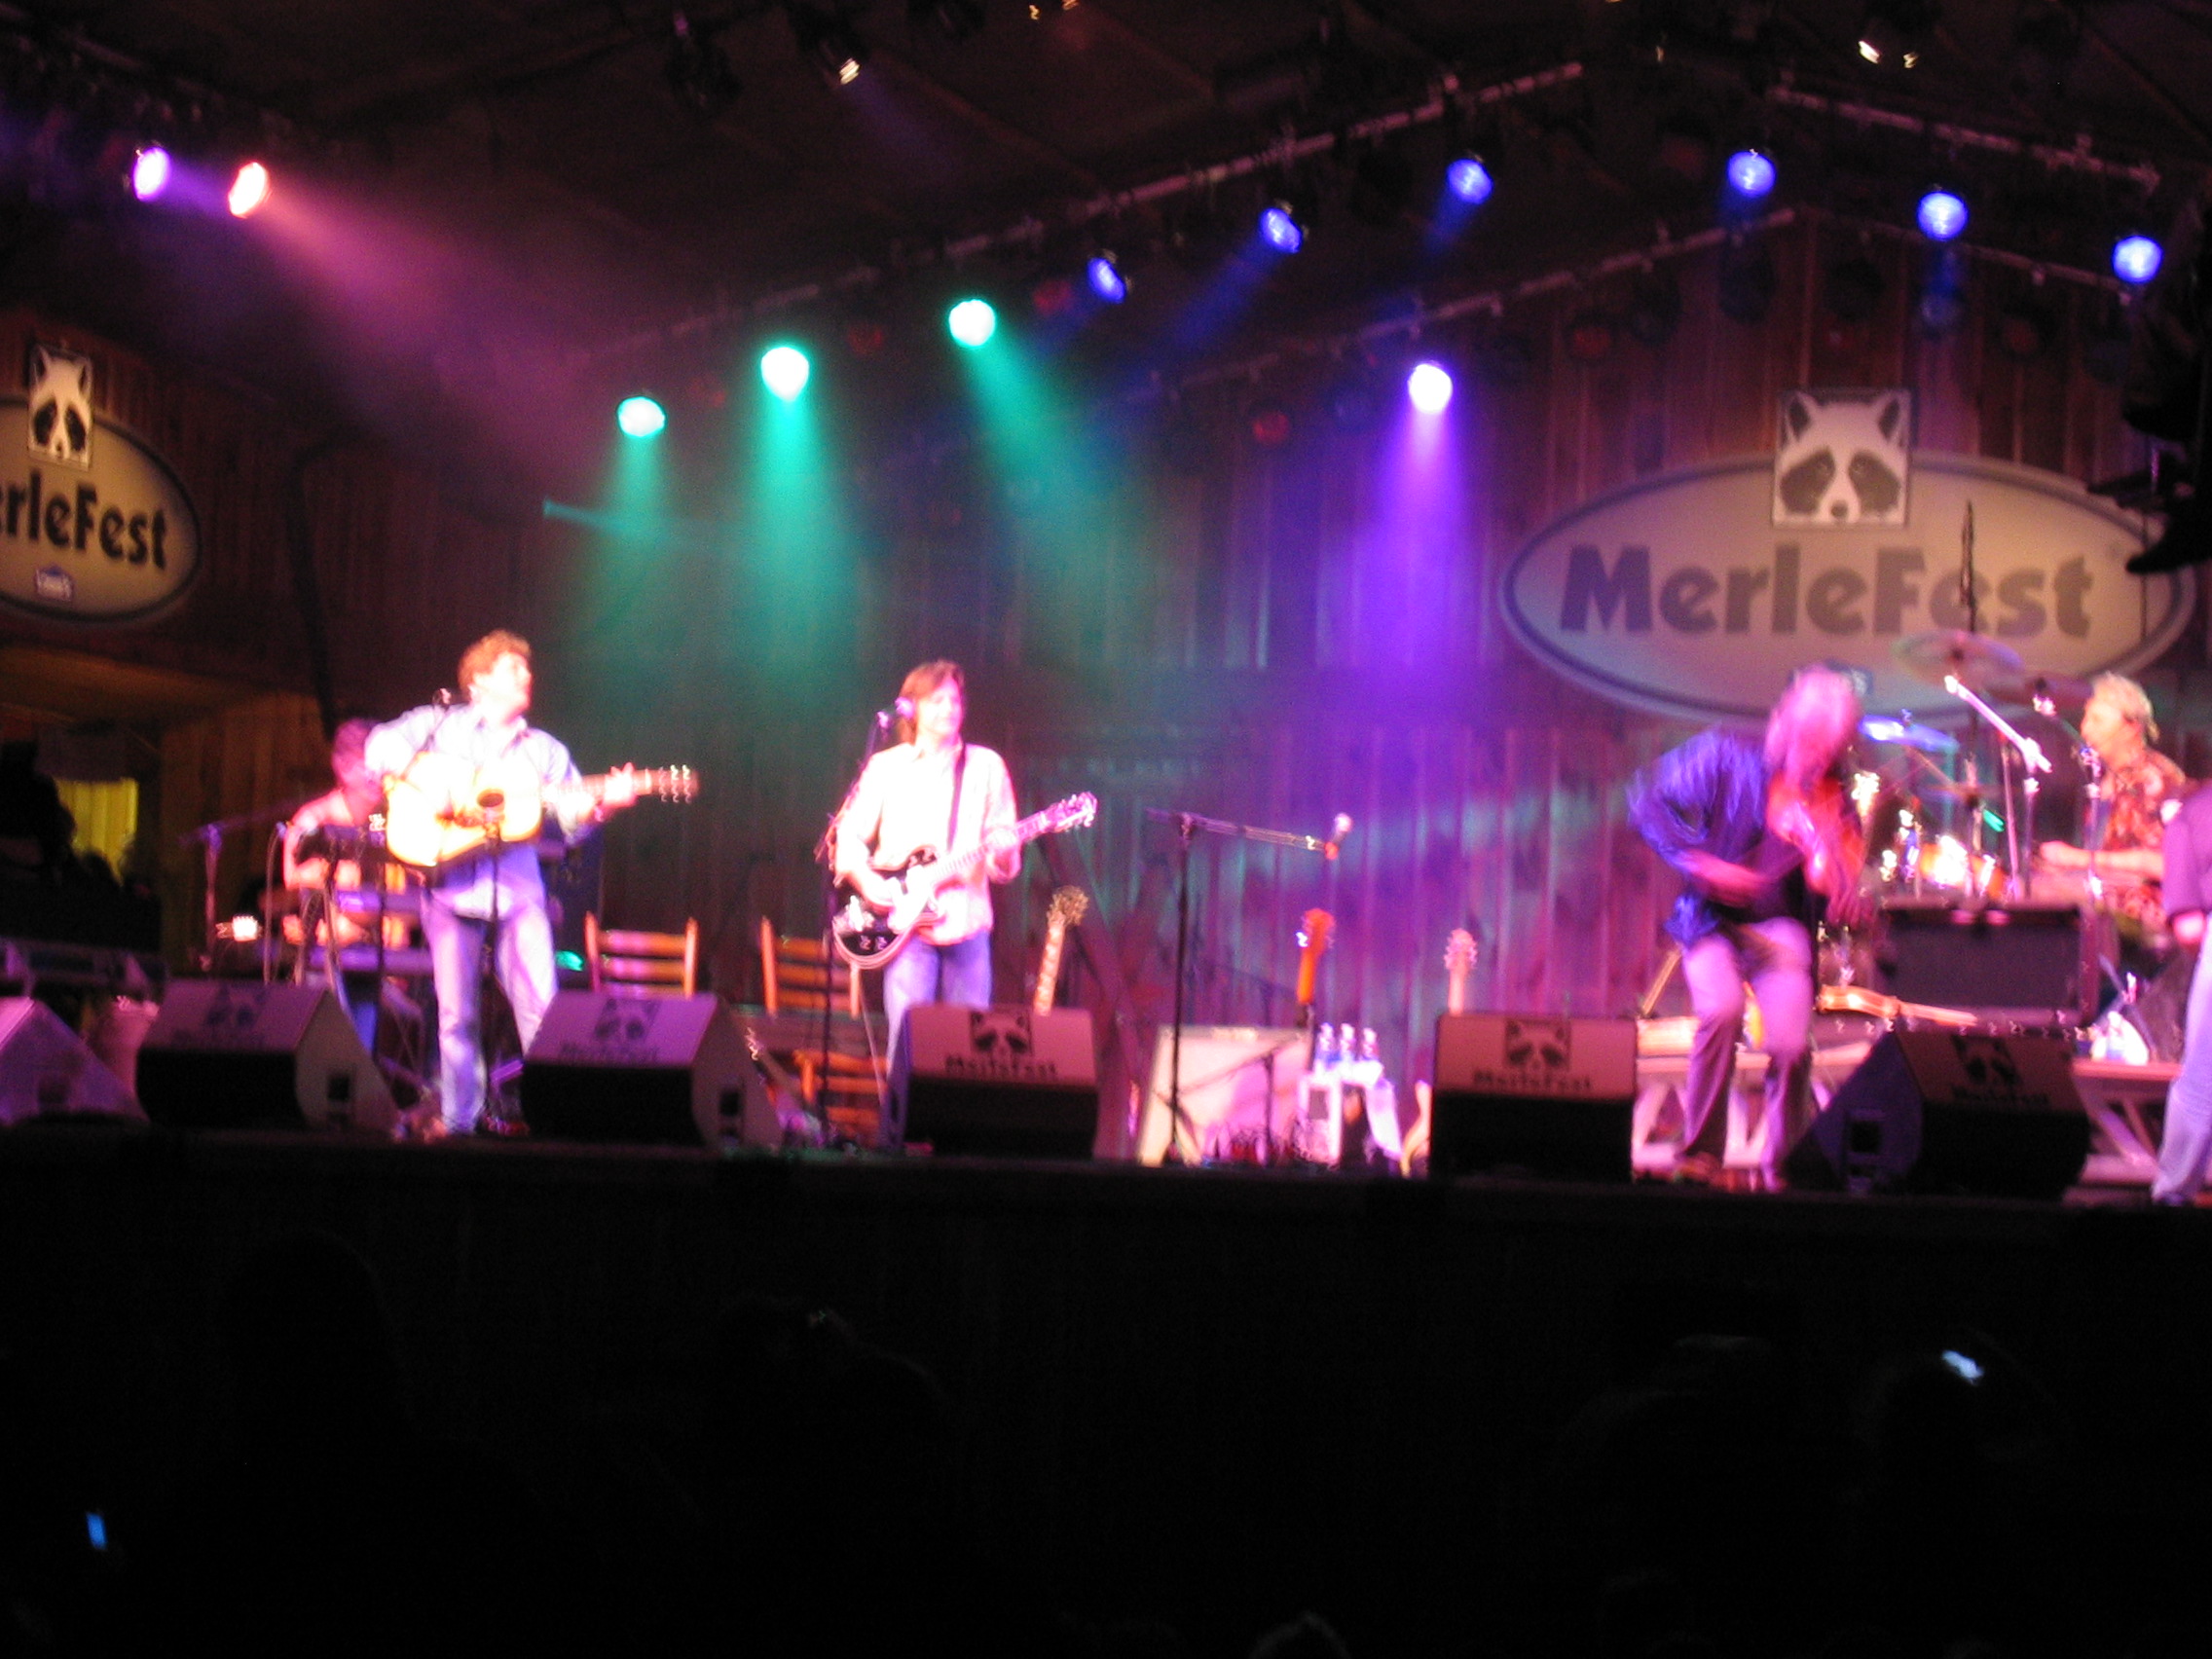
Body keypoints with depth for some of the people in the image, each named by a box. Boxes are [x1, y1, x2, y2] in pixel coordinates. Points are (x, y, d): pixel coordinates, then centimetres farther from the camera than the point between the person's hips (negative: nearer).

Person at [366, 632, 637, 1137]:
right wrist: (433, 785, -16)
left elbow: (572, 812, 10)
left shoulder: (544, 750, 18)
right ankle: (460, 1122, 7)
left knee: (541, 1008, -10)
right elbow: (382, 746, -4)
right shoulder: (441, 725, 10)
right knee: (456, 1014, 0)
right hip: (452, 882, -2)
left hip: (518, 885, 2)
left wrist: (604, 802, -11)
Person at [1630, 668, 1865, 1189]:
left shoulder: (1832, 798, -5)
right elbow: (1648, 799, -8)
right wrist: (1697, 861, -19)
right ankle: (1699, 1156, -14)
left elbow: (1841, 907, -9)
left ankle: (1783, 1167, 6)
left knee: (1790, 1044, -20)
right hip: (1713, 918, -1)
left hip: (1781, 926, 1)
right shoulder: (1725, 754, -8)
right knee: (1722, 1009, -29)